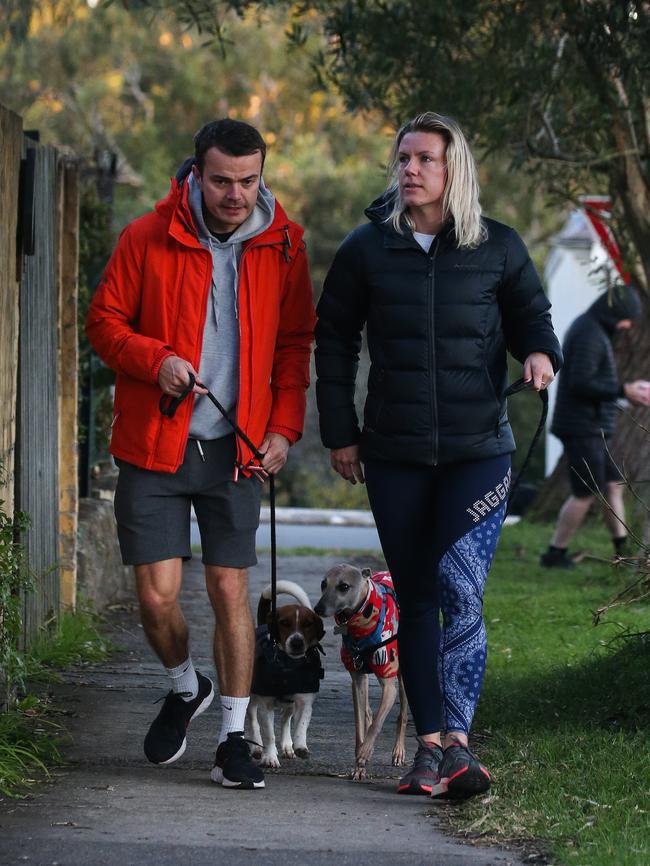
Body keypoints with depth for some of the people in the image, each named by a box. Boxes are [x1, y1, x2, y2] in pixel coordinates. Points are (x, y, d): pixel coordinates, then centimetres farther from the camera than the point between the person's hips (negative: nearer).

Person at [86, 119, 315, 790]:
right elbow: (104, 320, 3)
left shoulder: (280, 245, 2)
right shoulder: (147, 238, -4)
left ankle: (233, 739, 11)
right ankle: (185, 688, 28)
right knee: (156, 594, -3)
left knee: (230, 591, 0)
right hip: (154, 443, -1)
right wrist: (155, 360, -15)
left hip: (234, 448, 1)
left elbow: (294, 342, 11)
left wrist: (284, 425, 0)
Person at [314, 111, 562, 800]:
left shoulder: (497, 247, 2)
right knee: (415, 601, 6)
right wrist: (339, 432, 4)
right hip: (394, 455, 2)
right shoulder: (366, 248, 4)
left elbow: (530, 313, 15)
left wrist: (539, 352, -9)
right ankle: (430, 744, 11)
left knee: (461, 590, -15)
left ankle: (455, 742, -17)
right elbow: (334, 342, 10)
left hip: (478, 450, -2)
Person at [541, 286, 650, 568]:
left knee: (614, 486, 10)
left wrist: (626, 389, 12)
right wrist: (623, 391, -20)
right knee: (586, 493, -4)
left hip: (592, 428, 10)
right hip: (582, 428, -10)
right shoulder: (589, 335, -18)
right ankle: (555, 553, 4)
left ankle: (623, 550, 12)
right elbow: (581, 383, -25)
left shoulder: (592, 330, 15)